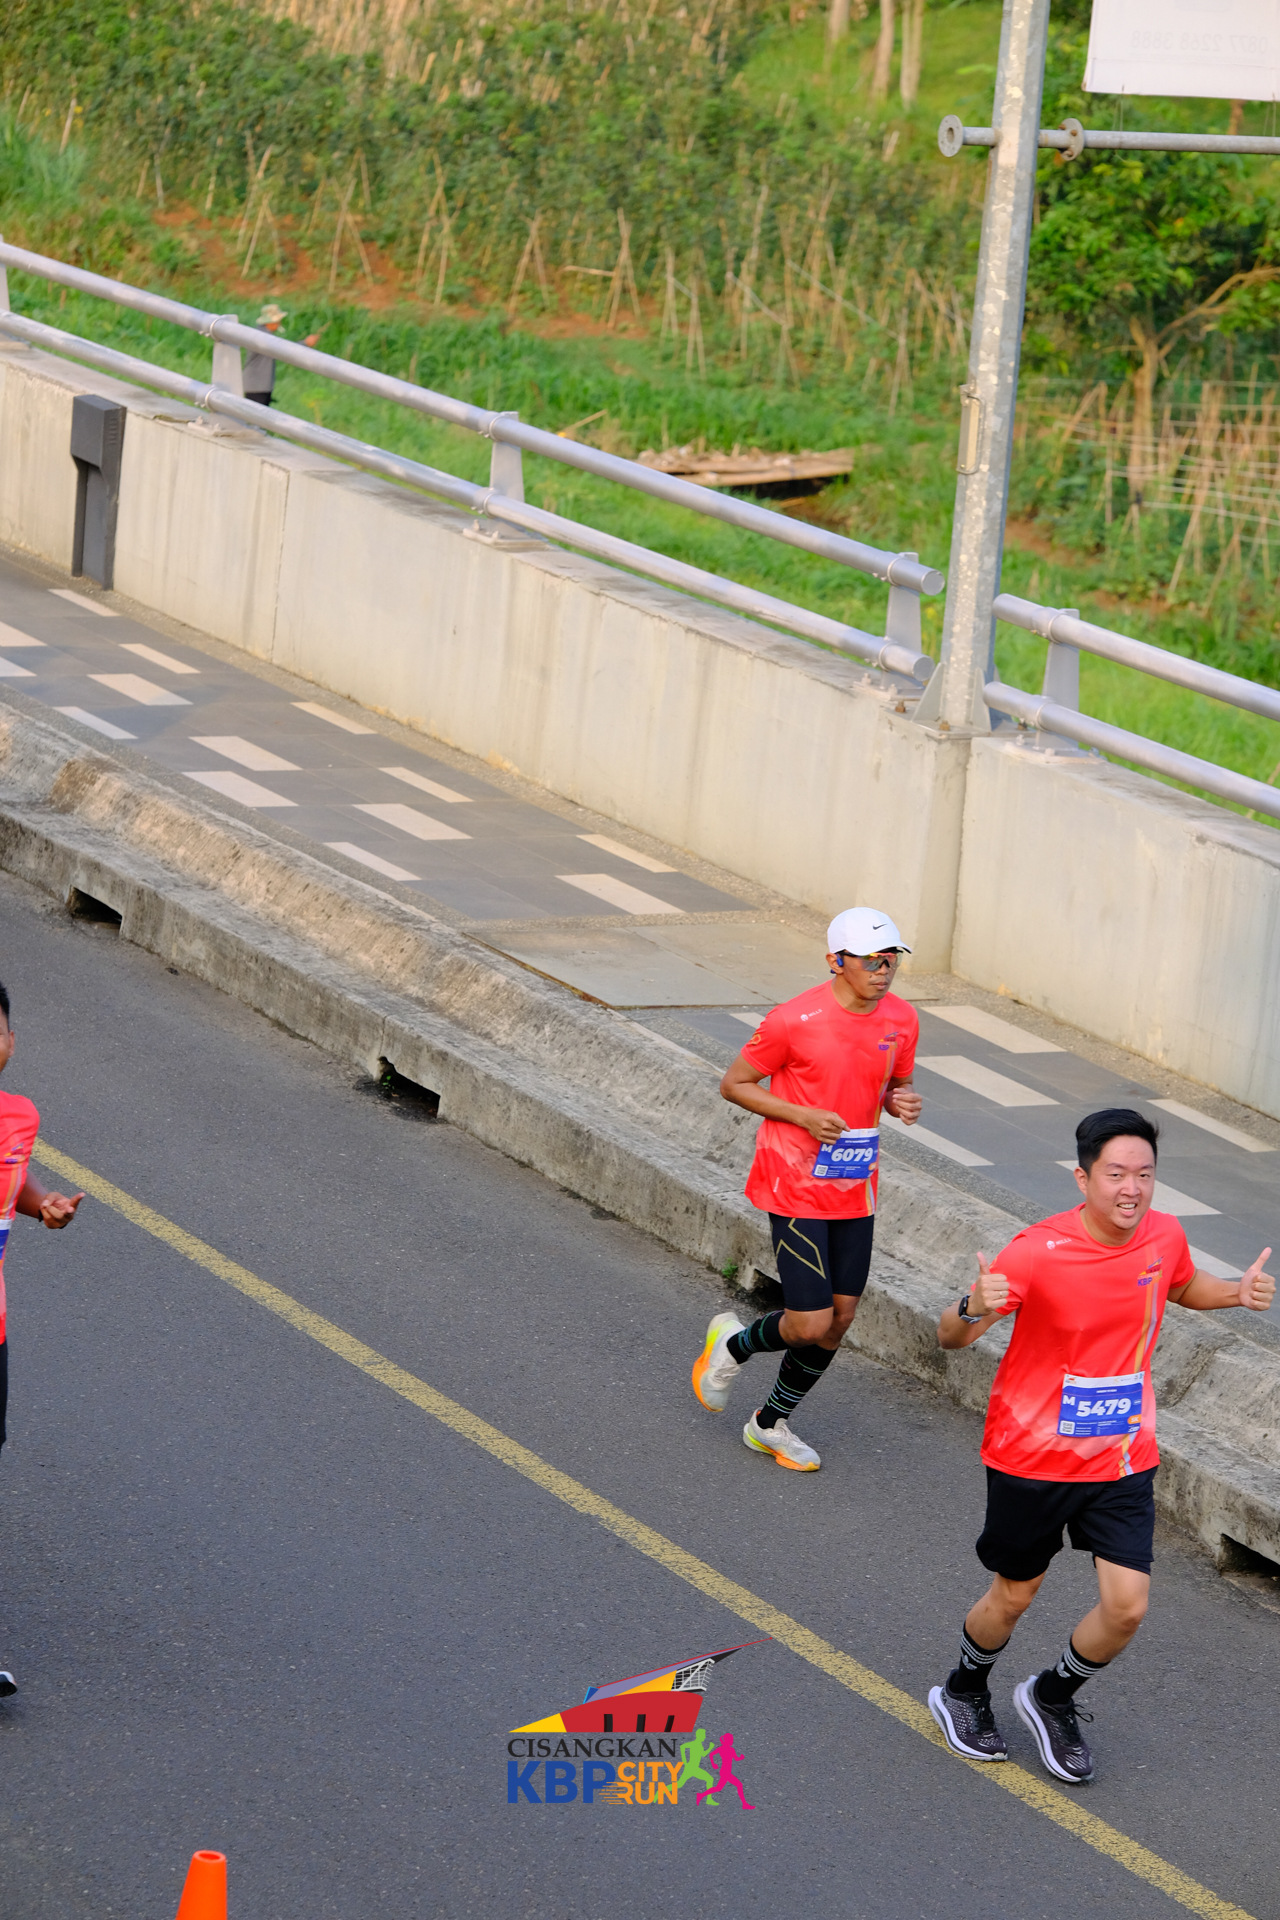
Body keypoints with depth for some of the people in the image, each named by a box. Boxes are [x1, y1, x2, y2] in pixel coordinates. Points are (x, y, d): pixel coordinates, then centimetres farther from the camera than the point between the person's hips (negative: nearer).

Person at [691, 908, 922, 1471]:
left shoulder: (901, 1019, 0)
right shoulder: (794, 1021, -18)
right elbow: (734, 1084, -7)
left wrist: (902, 1103, -7)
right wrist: (803, 1115, -20)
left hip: (856, 1191, 6)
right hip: (796, 1188, -6)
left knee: (840, 1318, 8)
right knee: (811, 1324, -10)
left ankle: (771, 1423, 30)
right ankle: (734, 1345, 23)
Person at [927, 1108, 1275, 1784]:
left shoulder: (1165, 1238, -6)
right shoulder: (1036, 1252, -22)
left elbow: (1185, 1288, 19)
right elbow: (949, 1336, -16)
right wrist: (975, 1310, -40)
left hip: (1123, 1456, 4)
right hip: (1033, 1454, -4)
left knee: (1126, 1607, -4)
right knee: (1013, 1598, 12)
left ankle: (1052, 1697, 25)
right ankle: (964, 1694, 43)